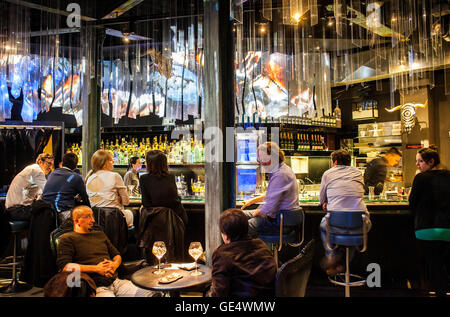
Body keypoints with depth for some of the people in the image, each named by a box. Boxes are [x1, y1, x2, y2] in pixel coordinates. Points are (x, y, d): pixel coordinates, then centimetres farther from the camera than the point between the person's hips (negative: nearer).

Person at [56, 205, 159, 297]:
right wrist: (96, 269, -11)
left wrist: (114, 265, 3)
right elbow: (65, 266, -8)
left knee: (153, 294, -14)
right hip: (97, 288, -5)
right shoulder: (67, 239, 6)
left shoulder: (100, 234, 25)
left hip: (117, 281, 6)